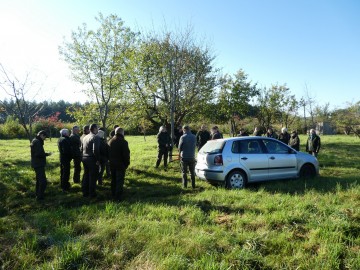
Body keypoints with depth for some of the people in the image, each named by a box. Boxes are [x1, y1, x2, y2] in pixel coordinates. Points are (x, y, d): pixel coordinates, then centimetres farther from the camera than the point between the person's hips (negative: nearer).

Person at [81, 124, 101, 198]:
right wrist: (98, 160, -16)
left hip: (84, 158, 8)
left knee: (86, 176, 17)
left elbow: (81, 148, 14)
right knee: (93, 177, 3)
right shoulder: (95, 137, -15)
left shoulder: (85, 137, 11)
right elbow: (95, 150, -24)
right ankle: (92, 194, 10)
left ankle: (85, 192, 26)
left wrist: (84, 156, 18)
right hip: (92, 159, -8)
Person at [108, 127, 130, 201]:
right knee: (120, 180, -1)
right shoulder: (123, 142, -16)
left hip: (112, 164, 7)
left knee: (113, 179, 19)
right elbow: (126, 154, -17)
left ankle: (113, 194, 29)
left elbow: (107, 153, 12)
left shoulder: (110, 141, 6)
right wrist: (127, 163, -6)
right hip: (120, 164, -7)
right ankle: (118, 196, -2)